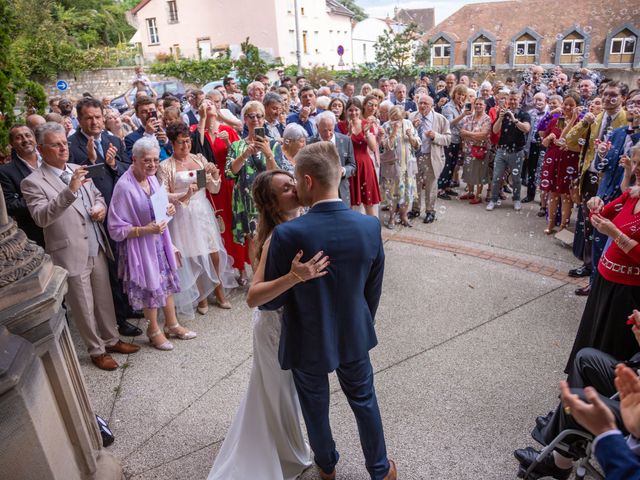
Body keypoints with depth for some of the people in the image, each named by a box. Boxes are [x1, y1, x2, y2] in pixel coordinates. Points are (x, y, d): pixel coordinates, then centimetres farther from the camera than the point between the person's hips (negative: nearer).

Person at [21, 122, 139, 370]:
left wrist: (101, 207, -4)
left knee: (104, 299, 18)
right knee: (84, 307, 8)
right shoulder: (33, 182, -12)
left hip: (97, 248, 6)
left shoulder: (78, 170, 6)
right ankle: (97, 351, 26)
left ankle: (111, 340, 35)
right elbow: (41, 217, -26)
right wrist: (70, 191, -35)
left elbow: (98, 196, 19)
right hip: (70, 254, -6)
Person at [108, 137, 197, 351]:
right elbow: (117, 229, -20)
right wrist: (145, 230, -29)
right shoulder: (124, 187, -24)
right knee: (150, 287, 10)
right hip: (139, 246, -7)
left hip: (159, 241, 7)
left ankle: (172, 325, 37)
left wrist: (169, 209, -7)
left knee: (167, 281, 17)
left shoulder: (152, 179, -2)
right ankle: (154, 330, 34)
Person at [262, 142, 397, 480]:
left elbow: (269, 301, -17)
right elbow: (373, 290, -3)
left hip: (308, 342, -3)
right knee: (364, 401, 25)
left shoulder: (287, 234, -29)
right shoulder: (371, 226, -16)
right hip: (354, 336, 3)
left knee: (316, 408, 23)